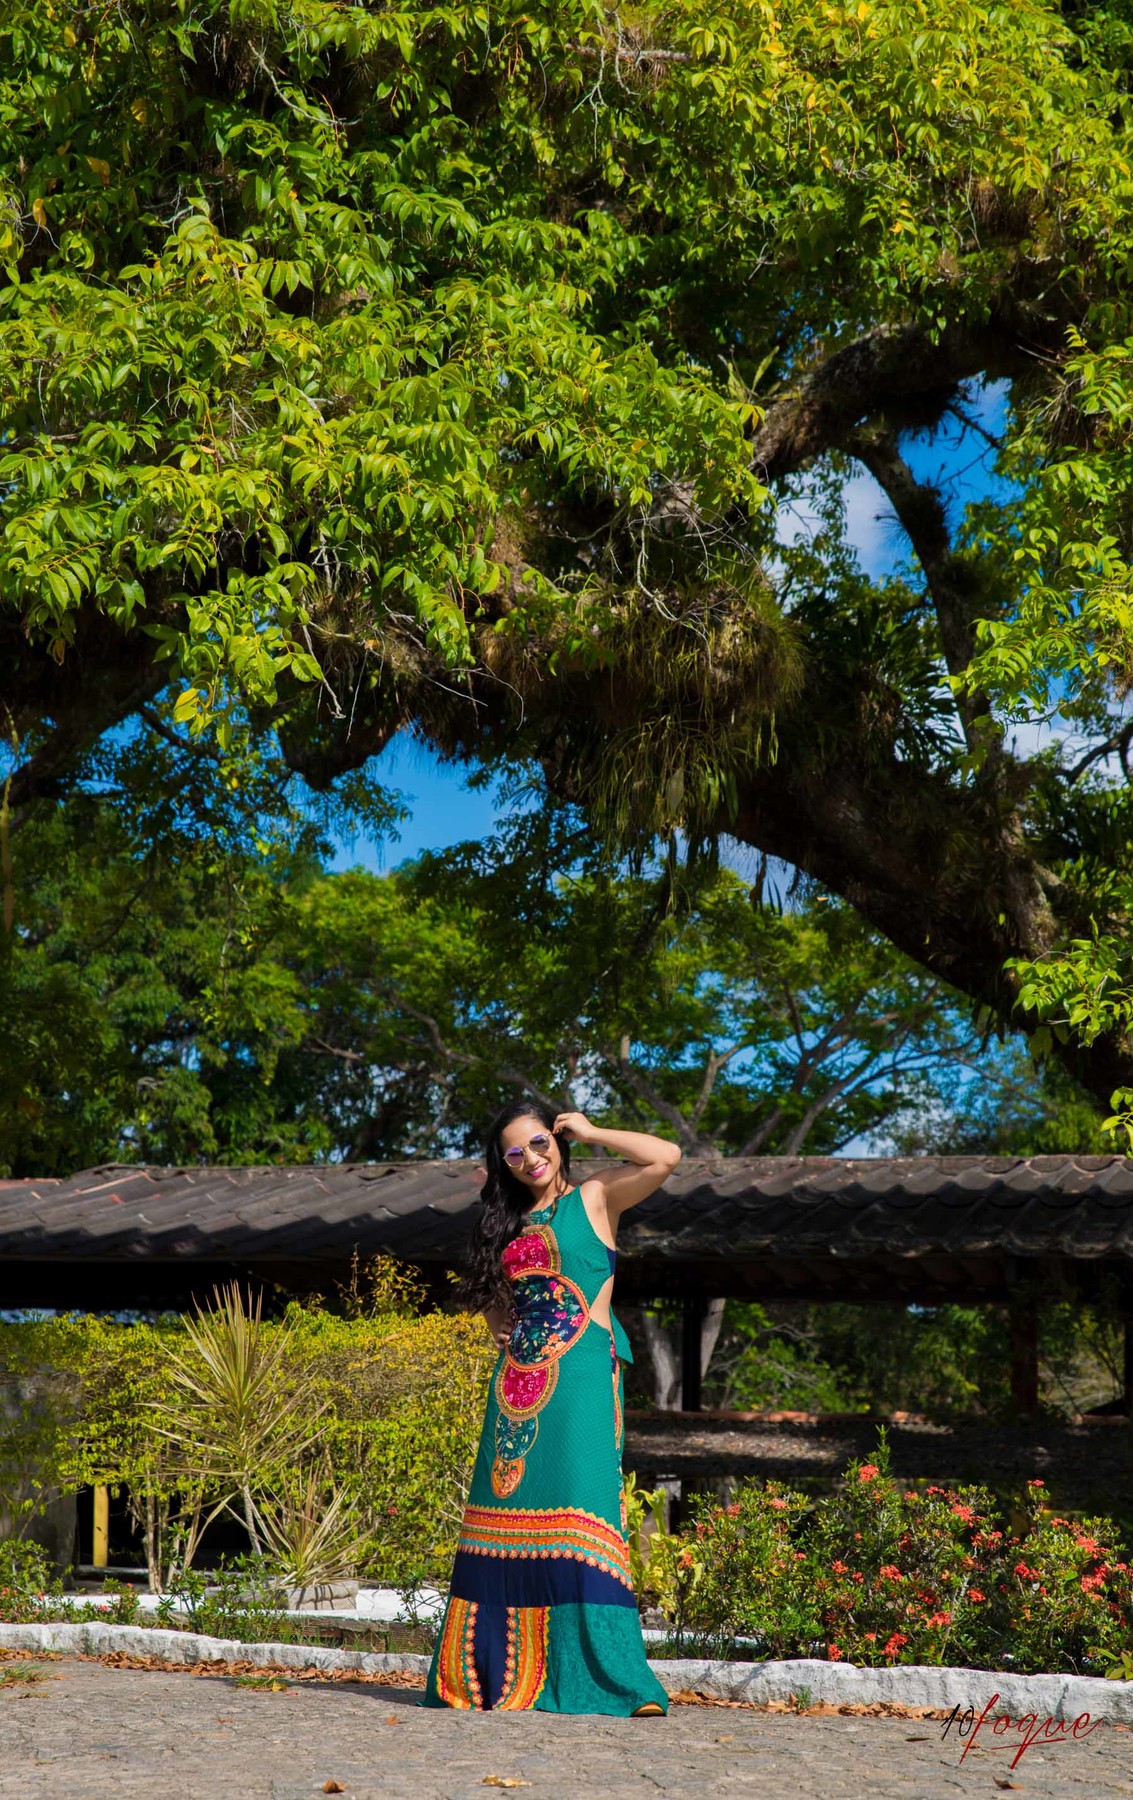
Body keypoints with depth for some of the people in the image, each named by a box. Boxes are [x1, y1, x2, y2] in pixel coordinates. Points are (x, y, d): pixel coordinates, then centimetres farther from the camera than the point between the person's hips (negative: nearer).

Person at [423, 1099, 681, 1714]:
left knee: (581, 1509, -15)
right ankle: (498, 1671, 9)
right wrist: (505, 1331, 12)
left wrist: (590, 1132, 0)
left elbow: (666, 1157, -10)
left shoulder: (594, 1198, 4)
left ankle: (605, 1675, -17)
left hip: (580, 1377, -6)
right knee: (506, 1515, 3)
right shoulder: (509, 1222, 20)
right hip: (517, 1382, 6)